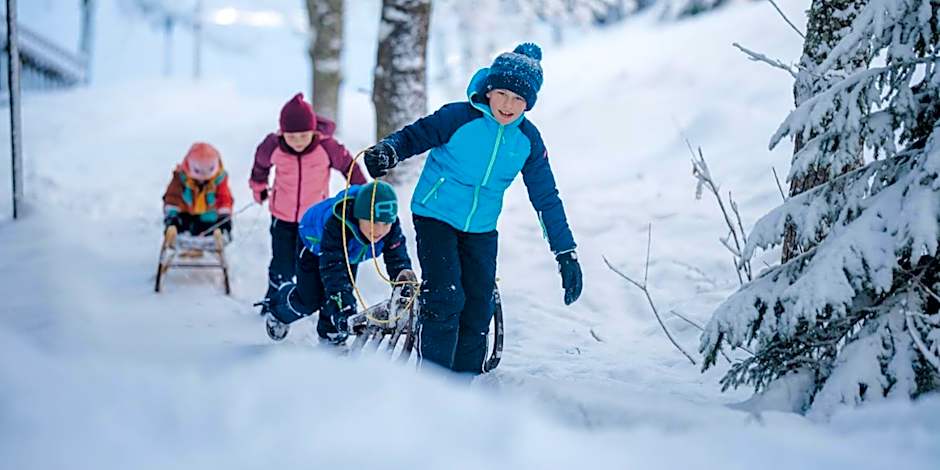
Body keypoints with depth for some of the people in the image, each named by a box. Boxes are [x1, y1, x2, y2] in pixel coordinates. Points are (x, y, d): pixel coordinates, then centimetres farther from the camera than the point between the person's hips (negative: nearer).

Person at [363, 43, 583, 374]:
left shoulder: (528, 140, -4)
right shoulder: (460, 117, -16)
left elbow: (547, 199, 2)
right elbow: (414, 136, -9)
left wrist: (566, 253, 1)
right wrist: (387, 152, -33)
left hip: (481, 231, 5)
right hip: (436, 218, -4)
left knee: (478, 311, 6)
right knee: (445, 299, -18)